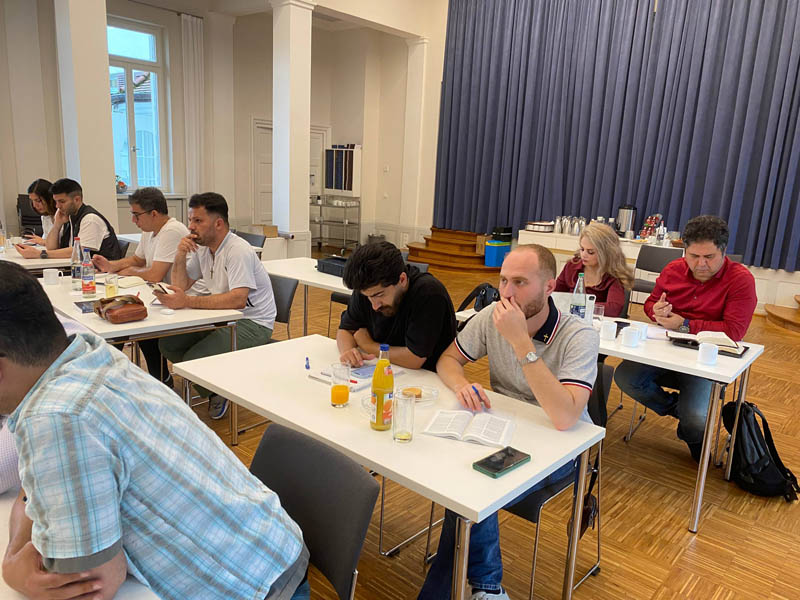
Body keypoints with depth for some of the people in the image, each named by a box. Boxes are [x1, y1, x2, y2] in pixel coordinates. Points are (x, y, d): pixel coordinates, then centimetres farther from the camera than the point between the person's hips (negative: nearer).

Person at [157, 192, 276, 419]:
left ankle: (219, 394, 9)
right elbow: (181, 285, 13)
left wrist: (187, 302, -36)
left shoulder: (238, 251, -21)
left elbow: (237, 299, -33)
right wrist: (180, 255, -5)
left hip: (252, 323, -9)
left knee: (193, 359, -22)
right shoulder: (201, 247, 7)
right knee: (167, 344, 2)